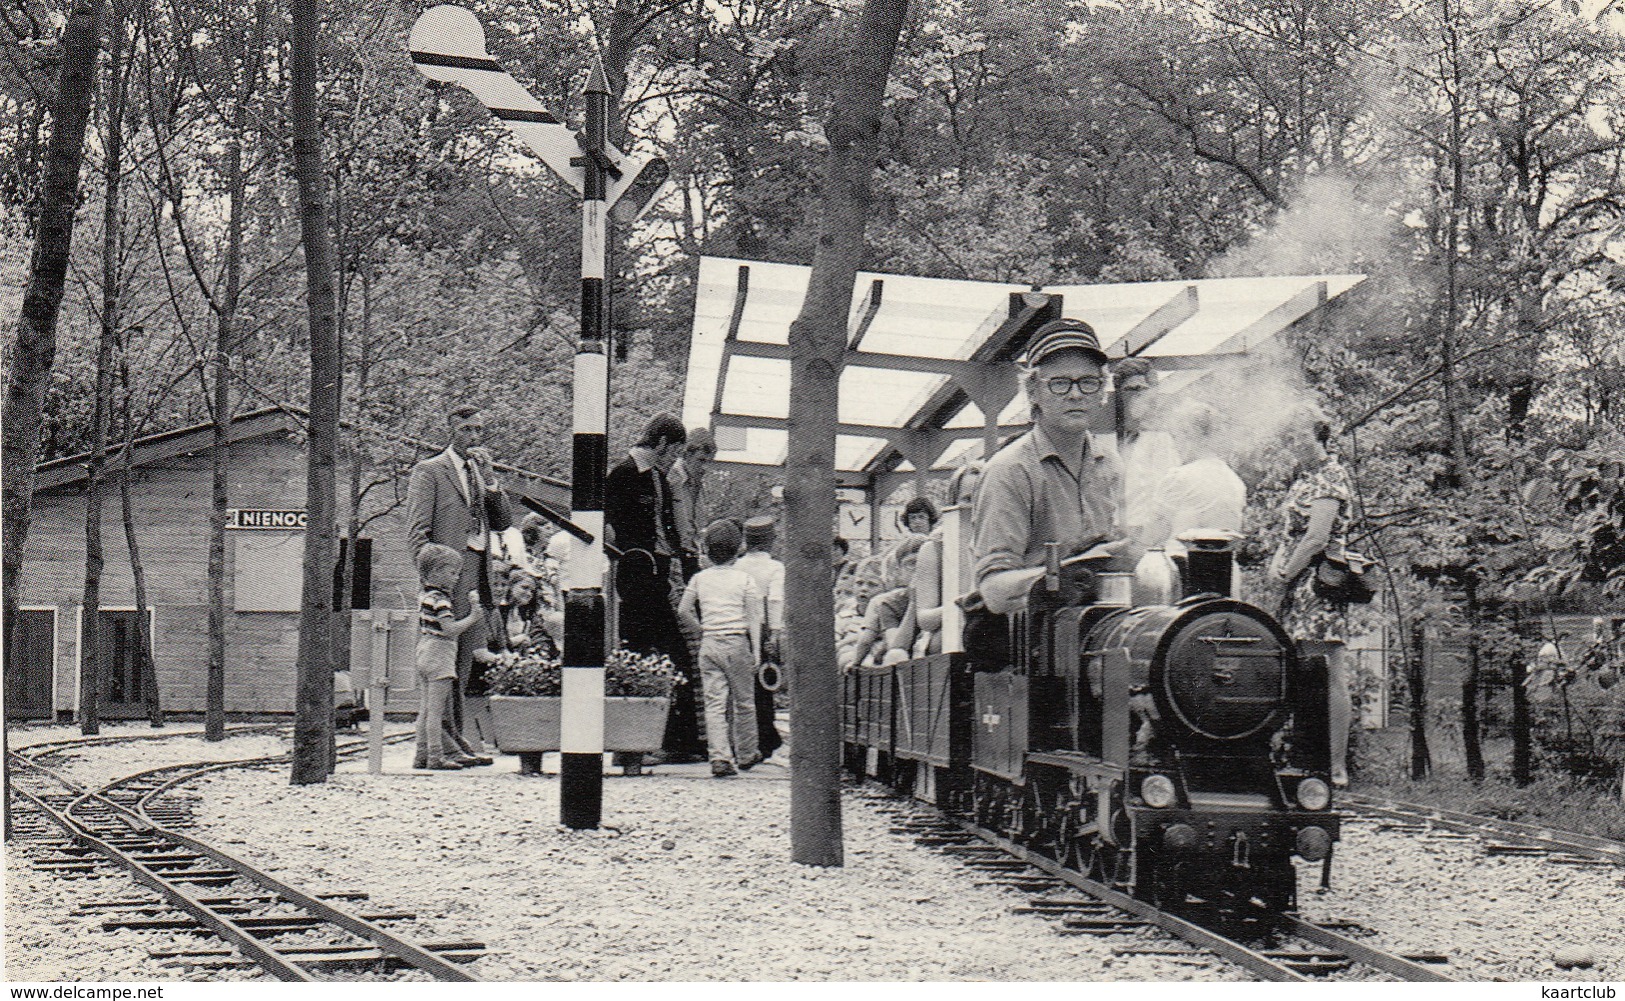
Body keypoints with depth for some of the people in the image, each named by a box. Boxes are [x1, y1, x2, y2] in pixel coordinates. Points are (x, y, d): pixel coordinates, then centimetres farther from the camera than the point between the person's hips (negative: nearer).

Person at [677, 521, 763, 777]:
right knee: (743, 701, 12)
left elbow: (683, 612, 3)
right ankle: (745, 754, 24)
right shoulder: (744, 579, -3)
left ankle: (720, 757, -11)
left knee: (714, 702, 0)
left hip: (709, 644, 2)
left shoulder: (700, 579, 5)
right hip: (737, 643, -2)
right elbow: (753, 619, -5)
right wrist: (756, 652, -3)